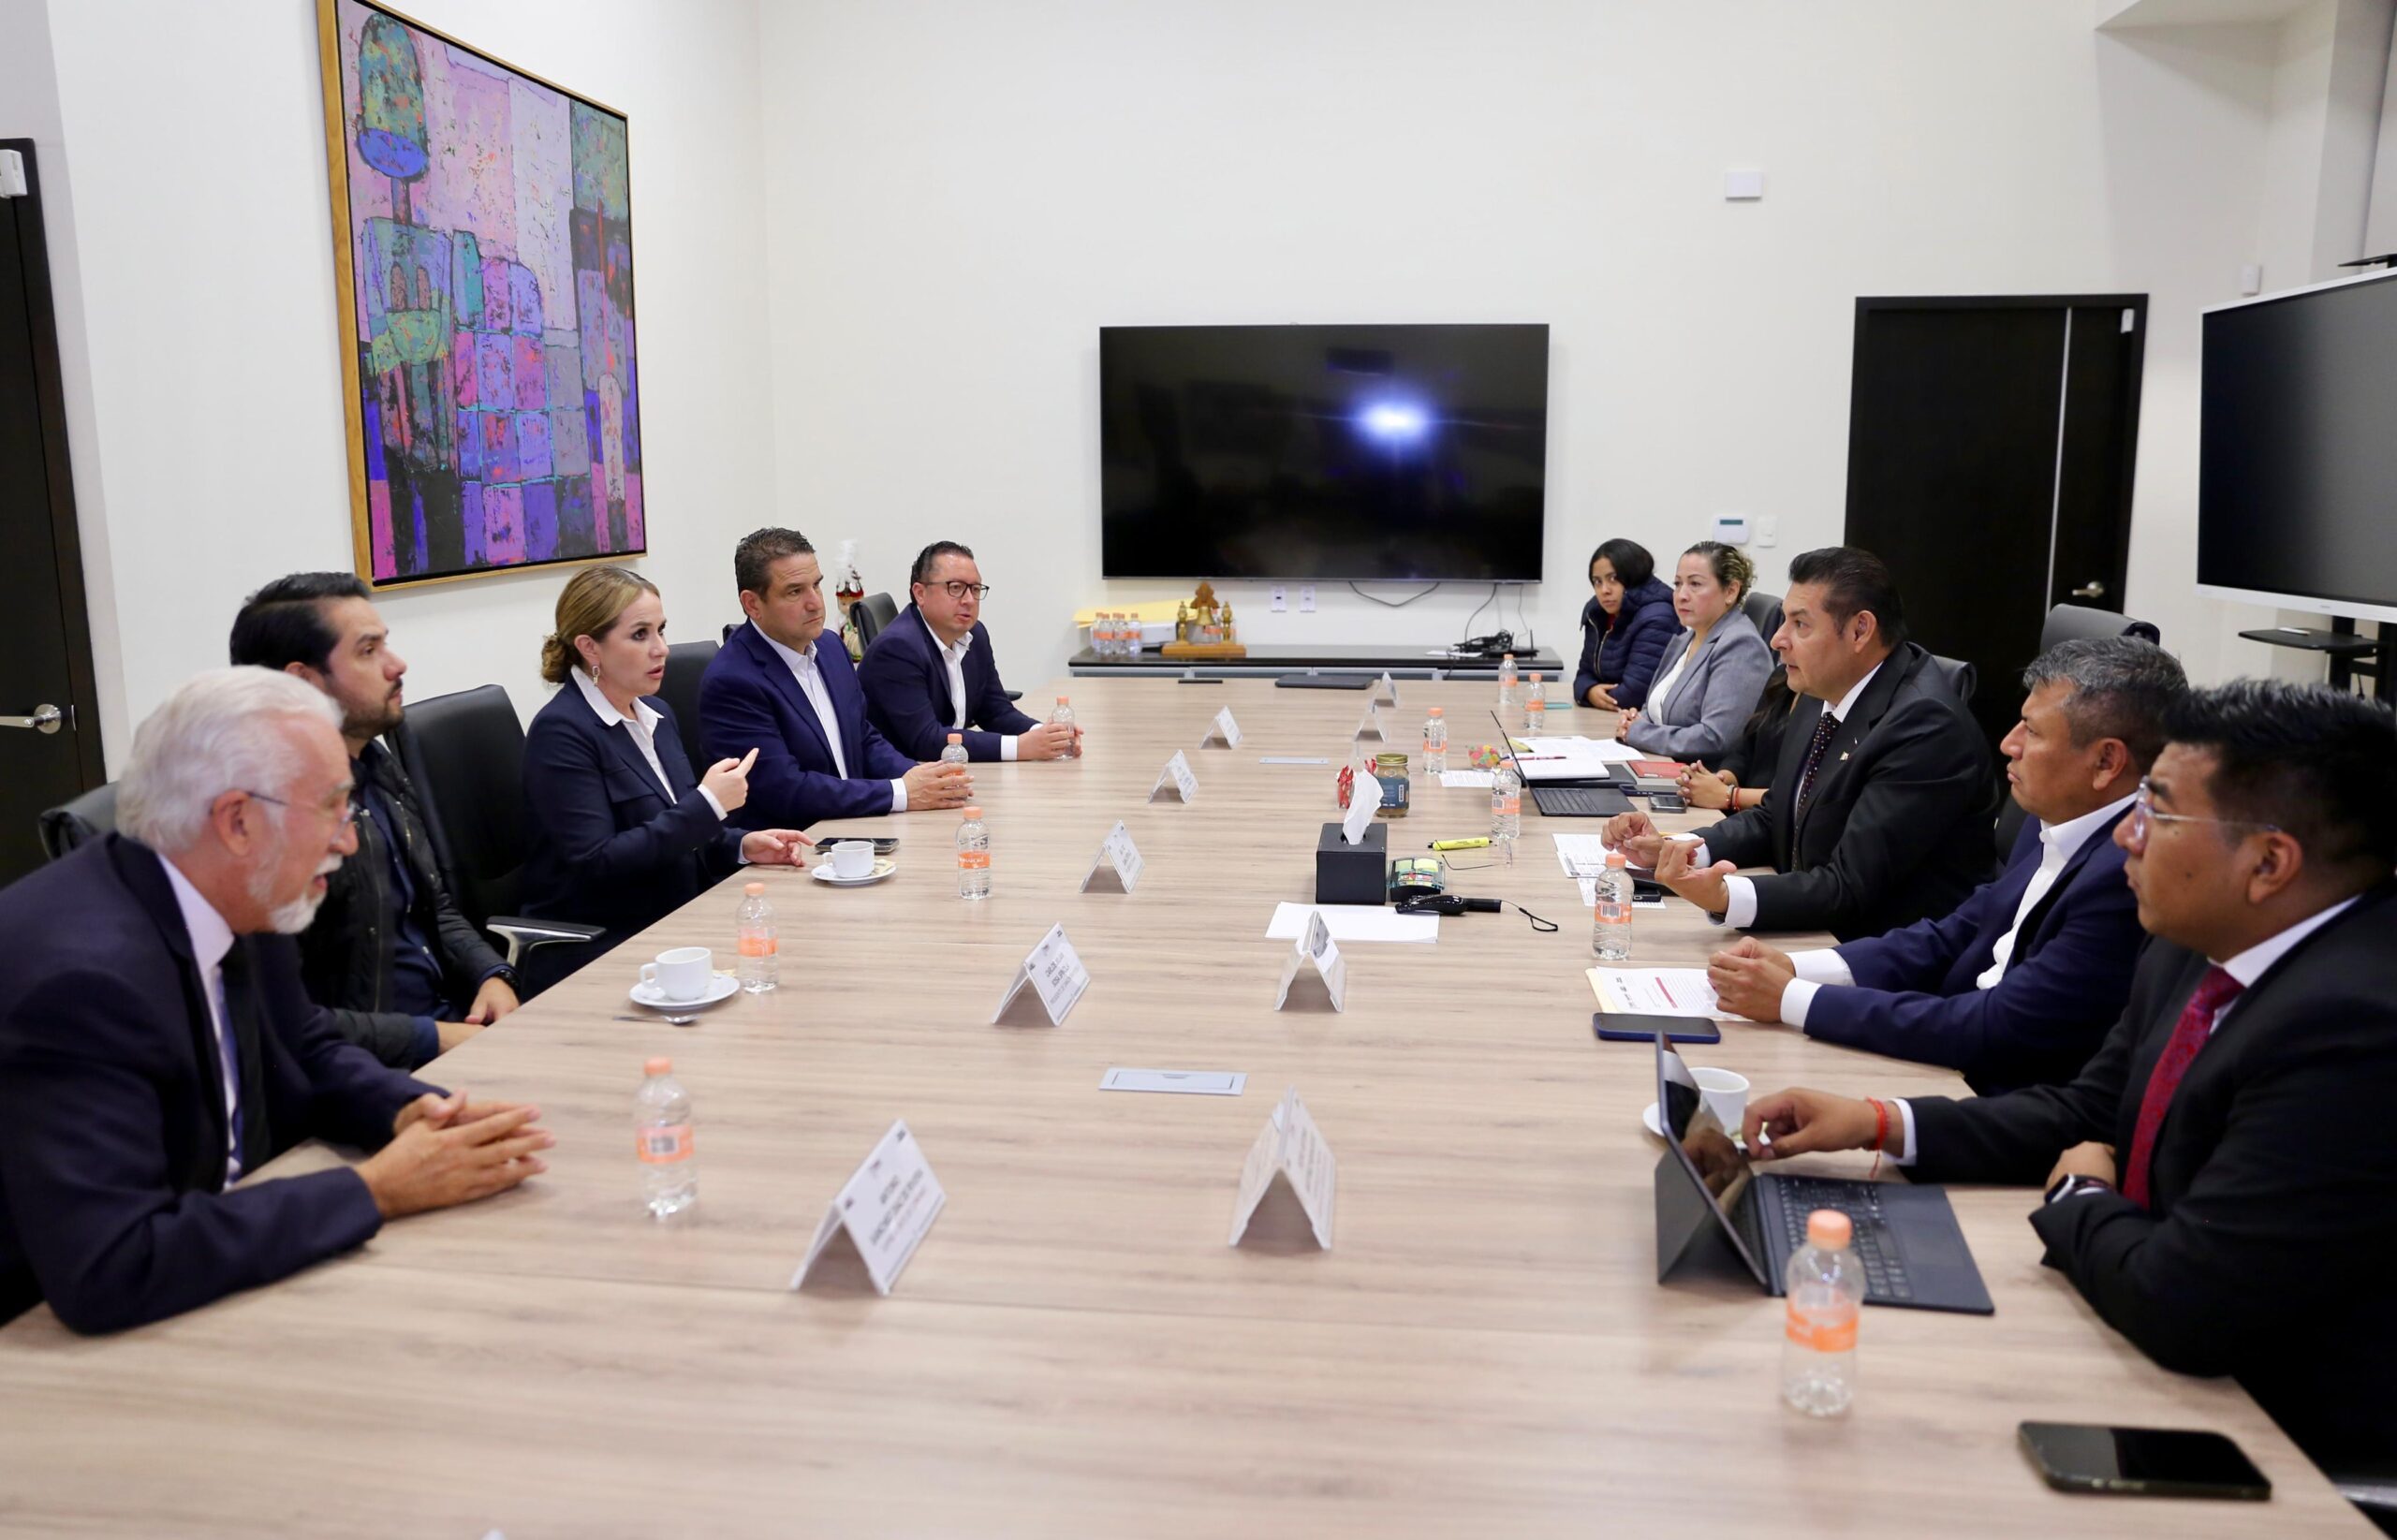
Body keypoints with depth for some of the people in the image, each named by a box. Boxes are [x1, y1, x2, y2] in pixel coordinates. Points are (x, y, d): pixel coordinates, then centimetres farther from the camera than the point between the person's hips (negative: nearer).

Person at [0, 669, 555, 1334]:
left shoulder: (231, 905, -5)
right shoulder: (82, 975, -29)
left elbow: (312, 1055, 11)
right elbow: (106, 1272, -33)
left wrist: (415, 1111, -10)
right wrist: (378, 1191, -26)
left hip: (208, 1282, 7)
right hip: (63, 1340, -7)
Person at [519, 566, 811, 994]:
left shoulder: (657, 716, 12)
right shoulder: (560, 731, -13)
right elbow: (596, 865, -20)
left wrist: (742, 846, 1)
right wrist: (708, 805, -19)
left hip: (671, 927, 7)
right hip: (591, 952, -7)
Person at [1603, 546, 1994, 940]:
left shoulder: (1926, 727, -22)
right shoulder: (1823, 696, 3)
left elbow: (1851, 888, -26)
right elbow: (1773, 819, 12)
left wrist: (1723, 897, -40)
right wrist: (1671, 850, -5)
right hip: (1814, 933, 7)